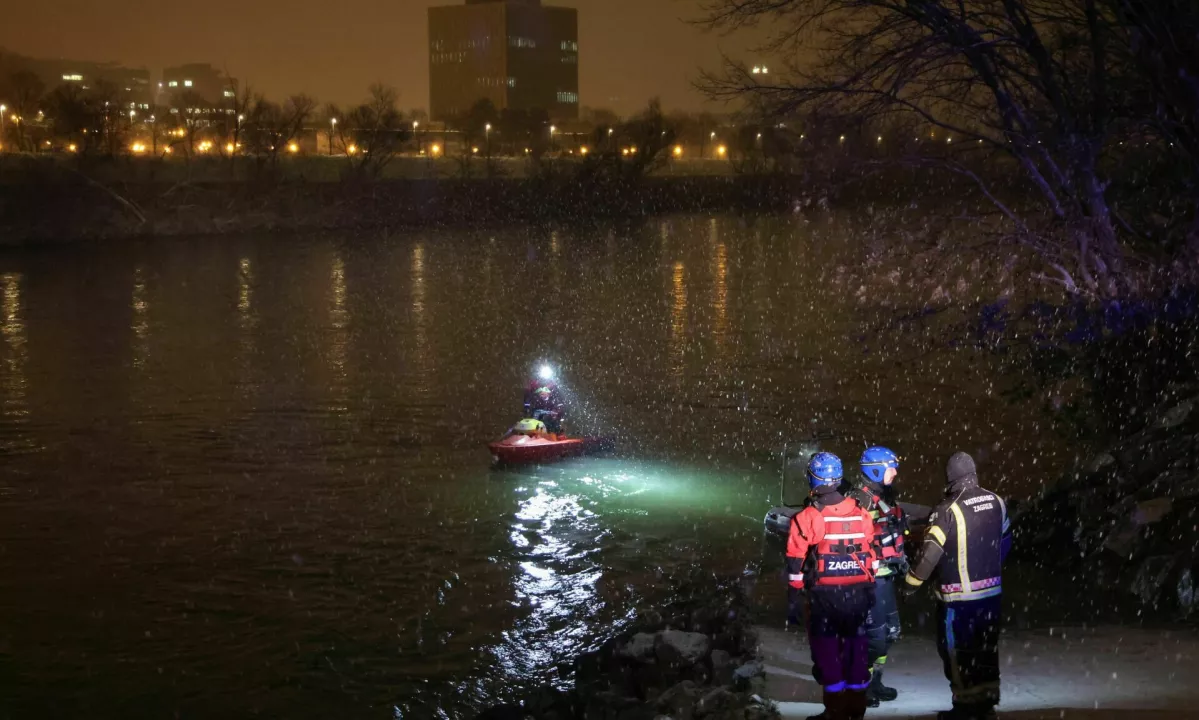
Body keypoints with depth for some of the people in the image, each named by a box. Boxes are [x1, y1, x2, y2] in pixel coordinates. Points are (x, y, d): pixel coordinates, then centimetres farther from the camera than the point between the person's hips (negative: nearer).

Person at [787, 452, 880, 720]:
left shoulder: (806, 517, -12)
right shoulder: (861, 513, 2)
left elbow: (796, 563, -9)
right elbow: (872, 554, 10)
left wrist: (794, 594, 1)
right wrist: (869, 587, 20)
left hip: (823, 594, -4)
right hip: (857, 592, 4)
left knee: (826, 647, 7)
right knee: (856, 645, 15)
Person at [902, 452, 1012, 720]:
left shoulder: (948, 511, -19)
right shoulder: (996, 502, 0)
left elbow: (931, 552, -21)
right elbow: (1005, 540, 14)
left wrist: (912, 582, -9)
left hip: (958, 595, -6)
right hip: (992, 591, 6)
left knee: (957, 649, 6)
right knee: (986, 646, 17)